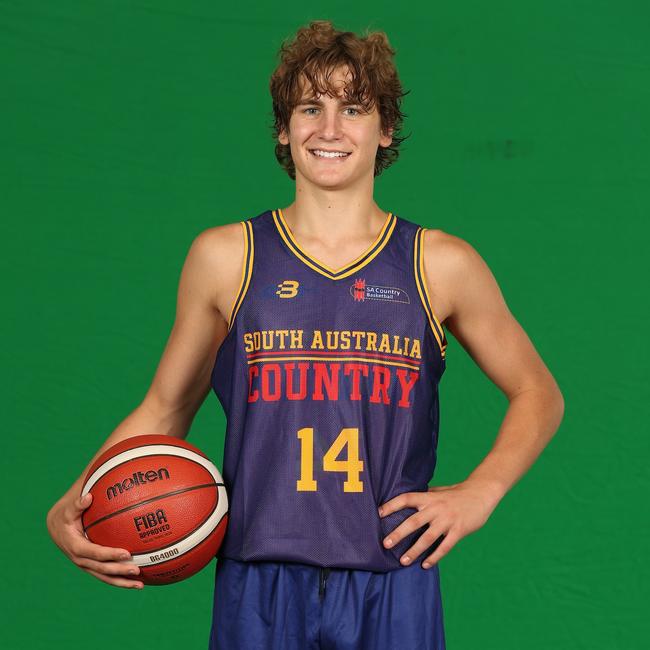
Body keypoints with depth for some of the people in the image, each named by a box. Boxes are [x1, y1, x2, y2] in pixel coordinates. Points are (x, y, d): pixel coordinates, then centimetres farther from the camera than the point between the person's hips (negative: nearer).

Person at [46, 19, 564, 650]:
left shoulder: (441, 265, 3)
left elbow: (538, 394, 14)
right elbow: (165, 409, 12)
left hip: (394, 593, 0)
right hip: (258, 592, 0)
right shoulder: (225, 257, 3)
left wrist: (480, 491, -1)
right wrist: (72, 508, -1)